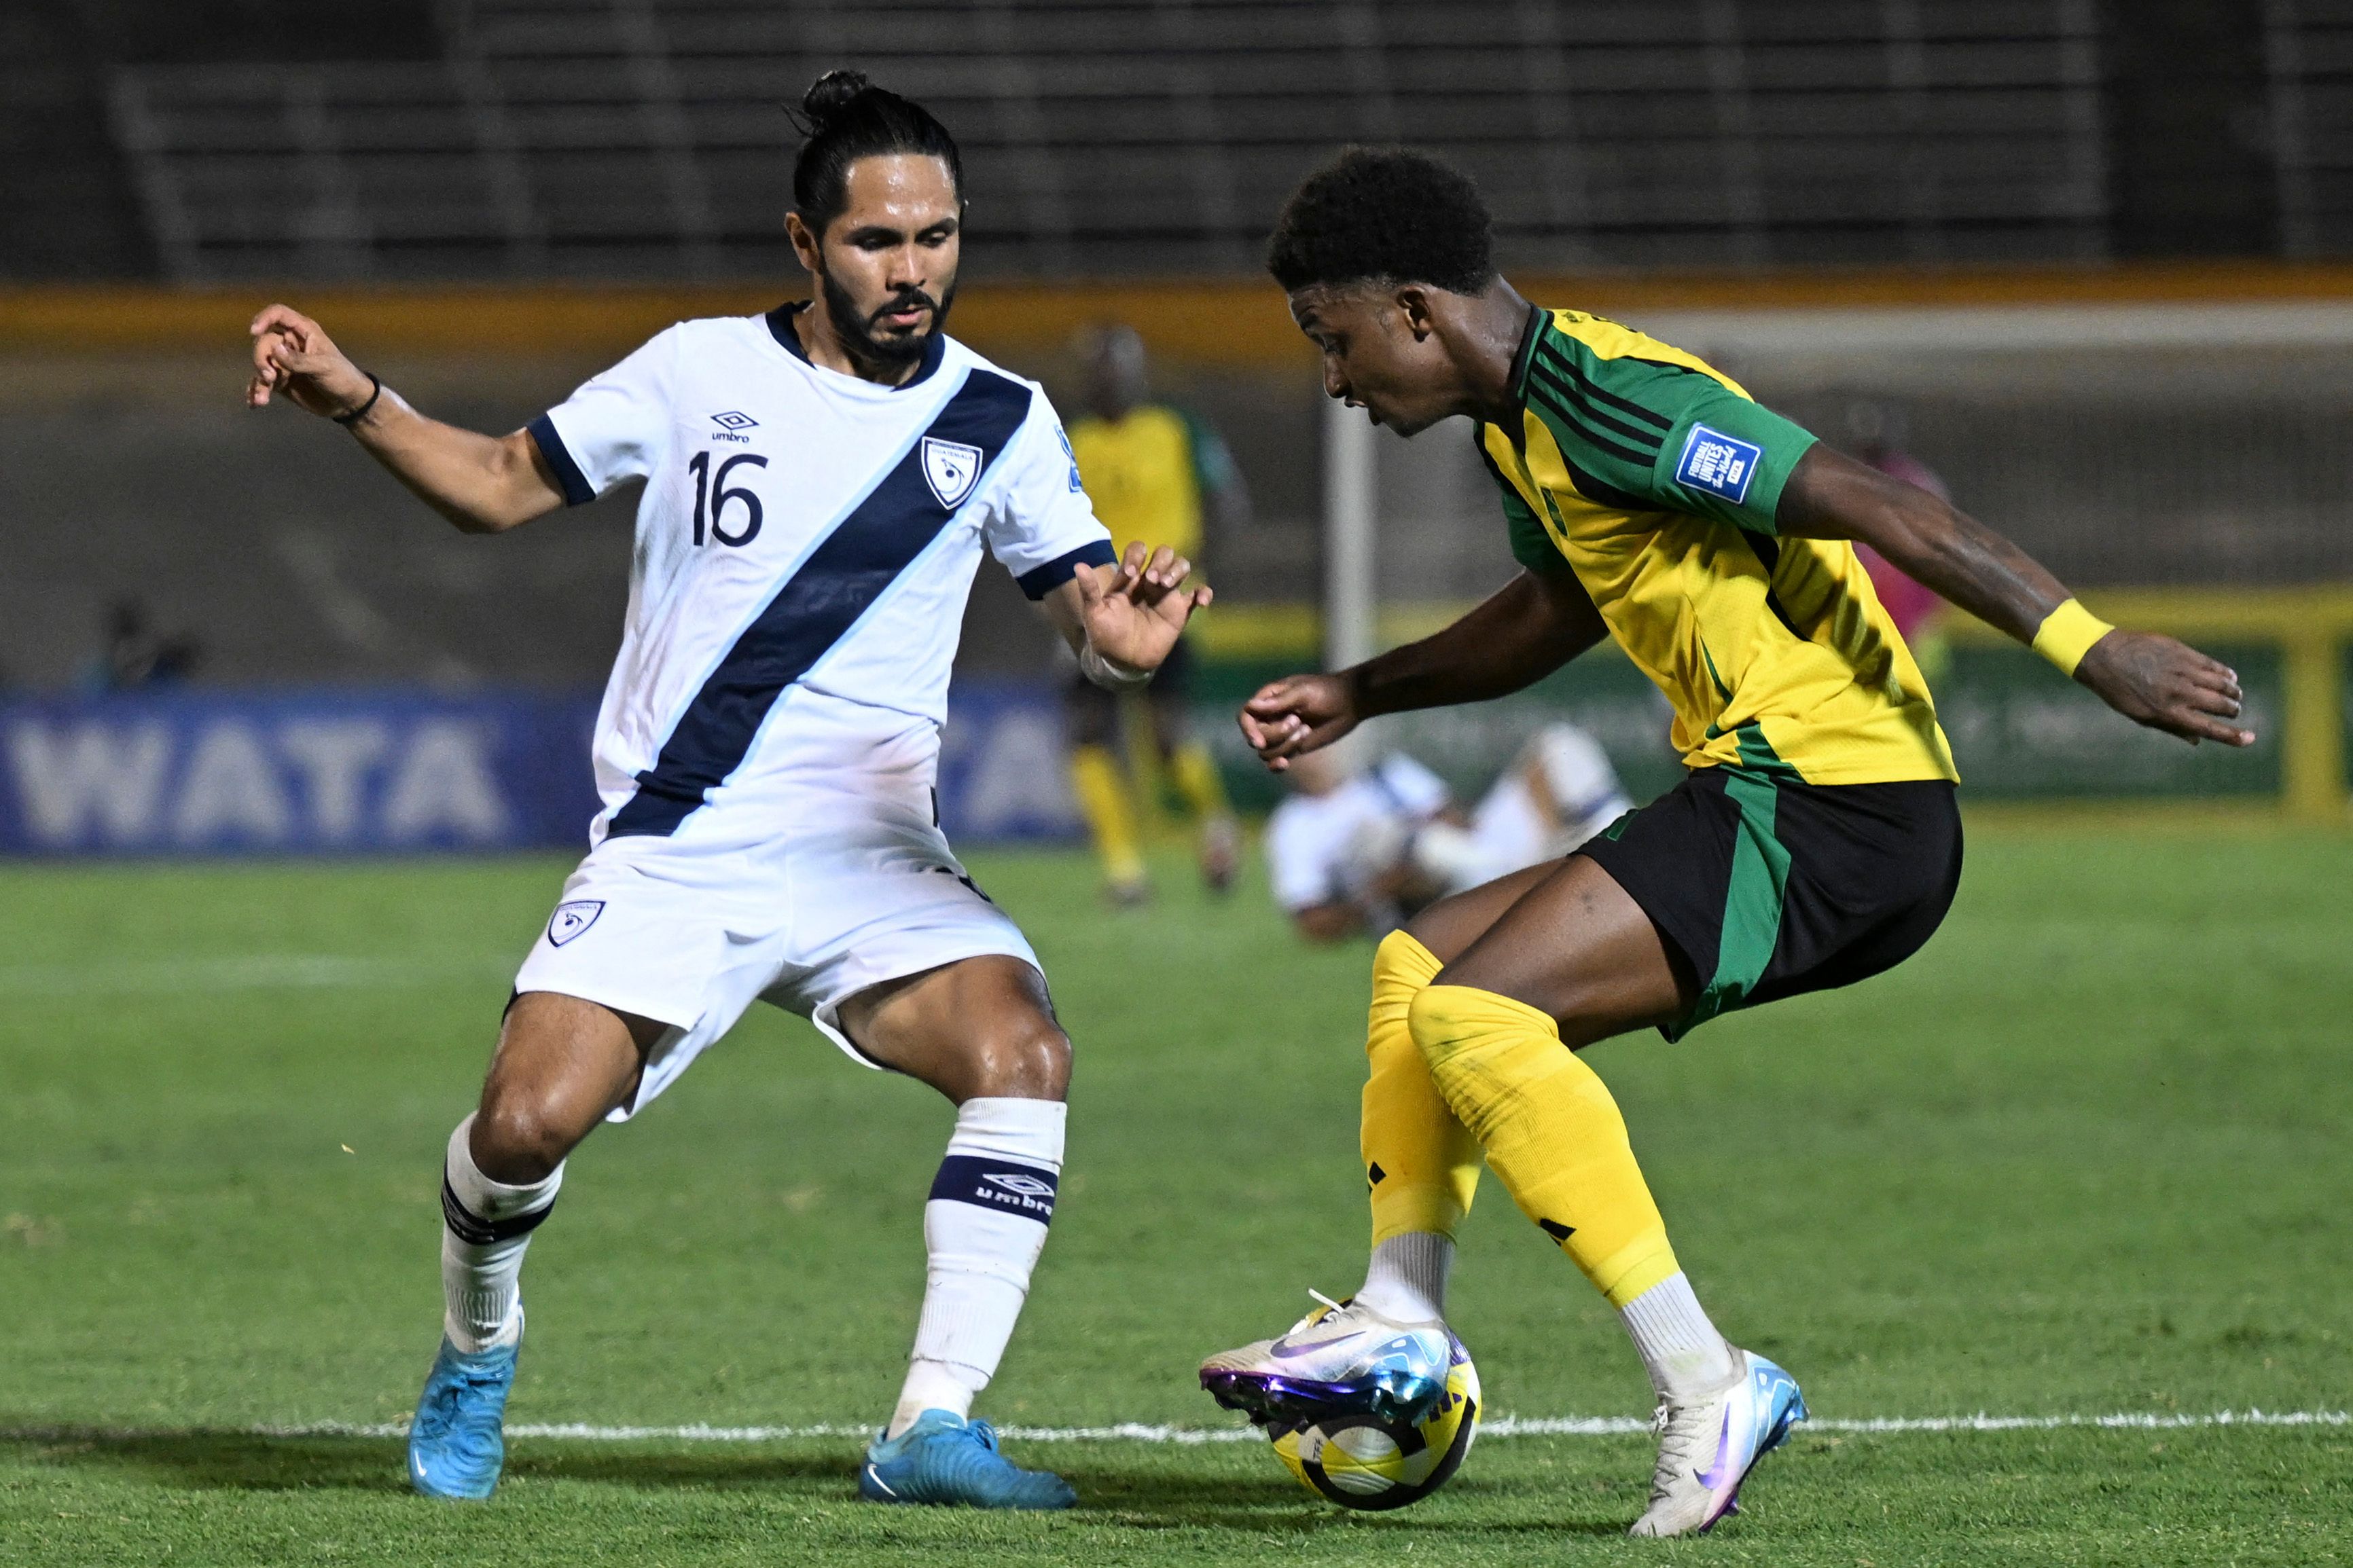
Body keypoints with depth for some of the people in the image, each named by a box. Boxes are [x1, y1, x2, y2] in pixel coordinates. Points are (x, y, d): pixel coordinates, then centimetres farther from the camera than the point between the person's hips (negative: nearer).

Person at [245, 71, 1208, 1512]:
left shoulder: (998, 419, 3)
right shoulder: (697, 373, 2)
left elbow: (1092, 612, 2)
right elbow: (504, 485, 11)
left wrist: (1127, 631, -23)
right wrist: (356, 403, -4)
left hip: (871, 864, 1)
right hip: (670, 851, -1)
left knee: (1024, 1050, -27)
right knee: (530, 1119, -19)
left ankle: (934, 1427, -22)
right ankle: (478, 1354, 15)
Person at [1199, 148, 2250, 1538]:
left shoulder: (1606, 400, -17)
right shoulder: (1521, 424, 16)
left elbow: (1879, 508, -22)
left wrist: (2089, 647, -26)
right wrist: (1355, 698, 36)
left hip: (1836, 814, -11)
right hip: (1768, 806, 11)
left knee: (1473, 1014, -21)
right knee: (1418, 964, 19)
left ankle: (1706, 1387, -22)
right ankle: (1399, 1321, 10)